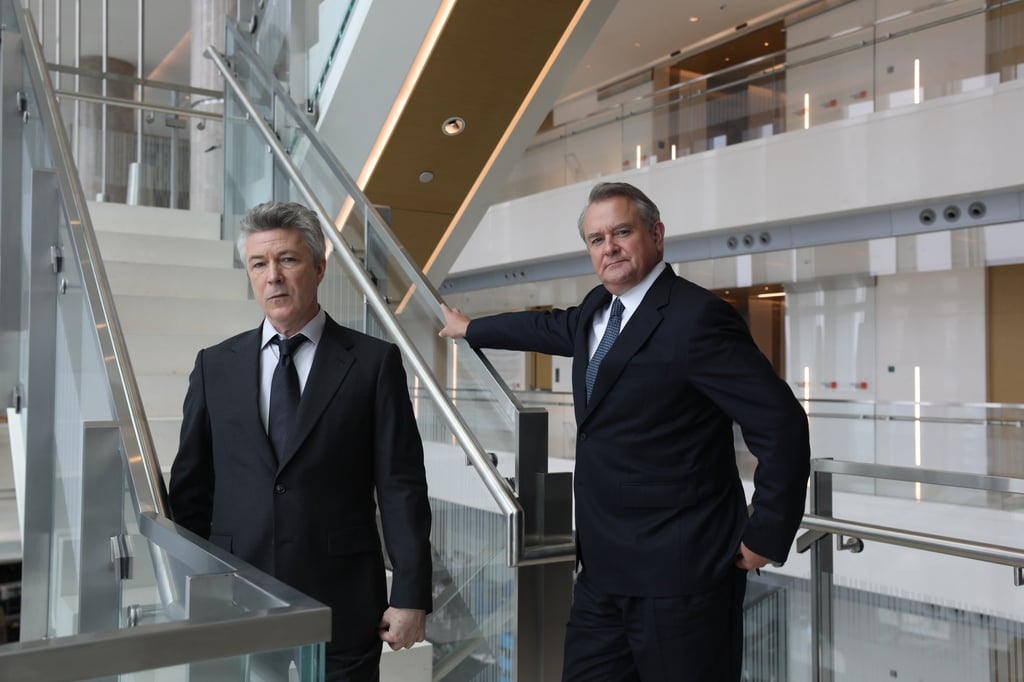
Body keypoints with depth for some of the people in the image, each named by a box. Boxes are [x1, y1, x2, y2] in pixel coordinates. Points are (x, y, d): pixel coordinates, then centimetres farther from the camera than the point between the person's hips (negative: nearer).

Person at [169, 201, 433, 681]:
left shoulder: (374, 362, -3)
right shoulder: (215, 365, 6)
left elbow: (401, 487, -5)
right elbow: (189, 487, 10)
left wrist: (410, 596, -8)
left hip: (341, 607, -2)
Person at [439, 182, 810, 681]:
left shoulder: (697, 316, -15)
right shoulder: (598, 309, 10)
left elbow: (781, 425, -16)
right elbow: (551, 327, 31)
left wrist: (767, 536, -11)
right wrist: (470, 328, 45)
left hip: (677, 574, -8)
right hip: (603, 570, 8)